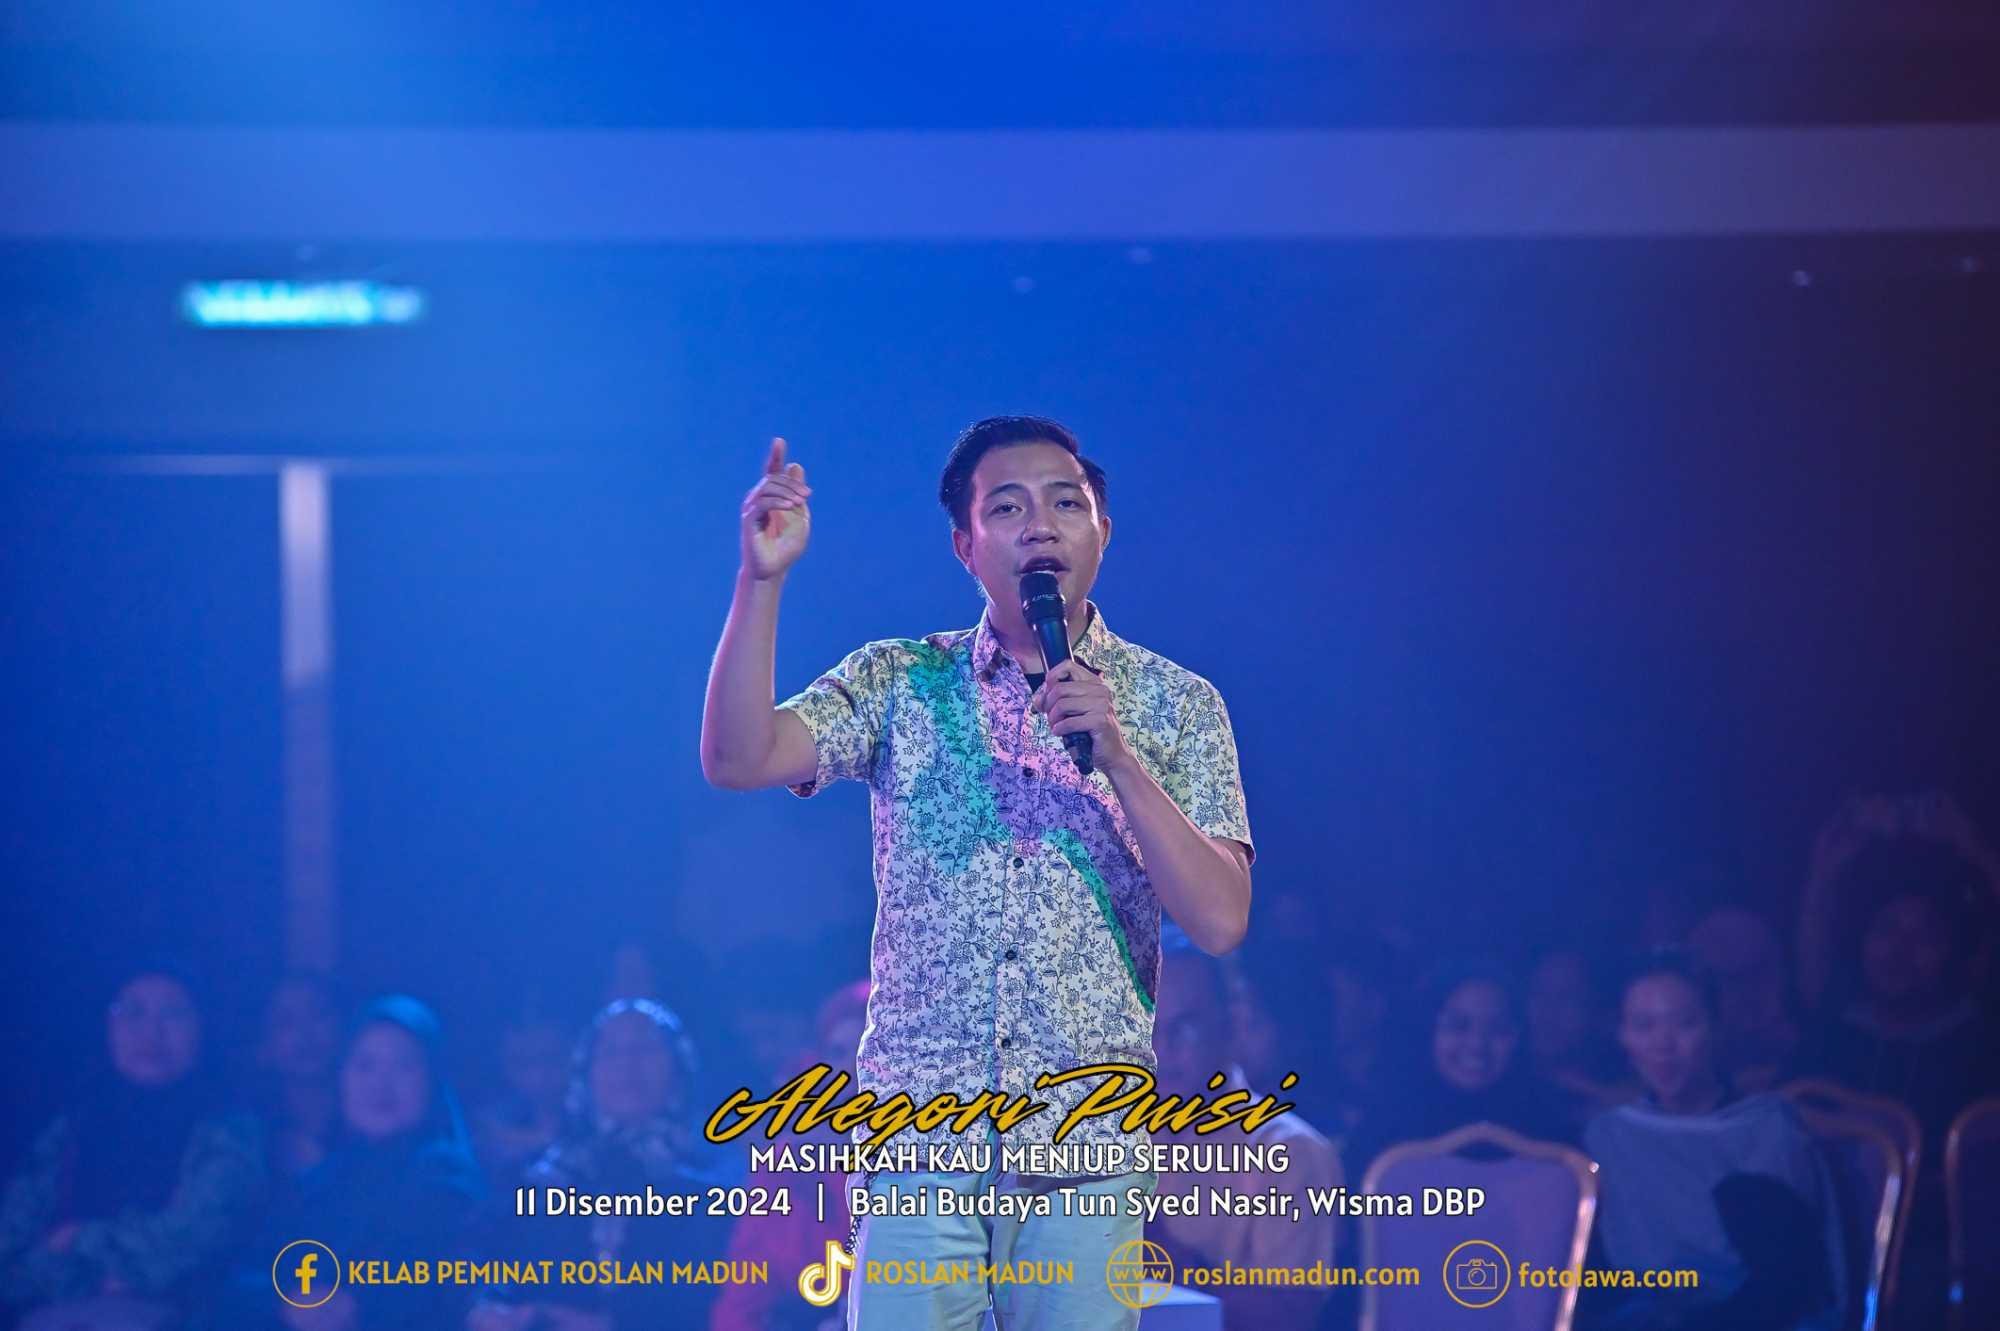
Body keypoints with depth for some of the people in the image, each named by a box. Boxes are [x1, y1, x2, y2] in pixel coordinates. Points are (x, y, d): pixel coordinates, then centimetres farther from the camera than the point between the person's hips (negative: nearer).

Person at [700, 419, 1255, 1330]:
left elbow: (1220, 921, -4)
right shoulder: (901, 684, 7)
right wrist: (762, 577, -17)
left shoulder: (1176, 706, 5)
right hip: (916, 1144, 0)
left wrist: (1118, 758, -15)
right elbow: (736, 760, -8)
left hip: (1090, 1153, 0)